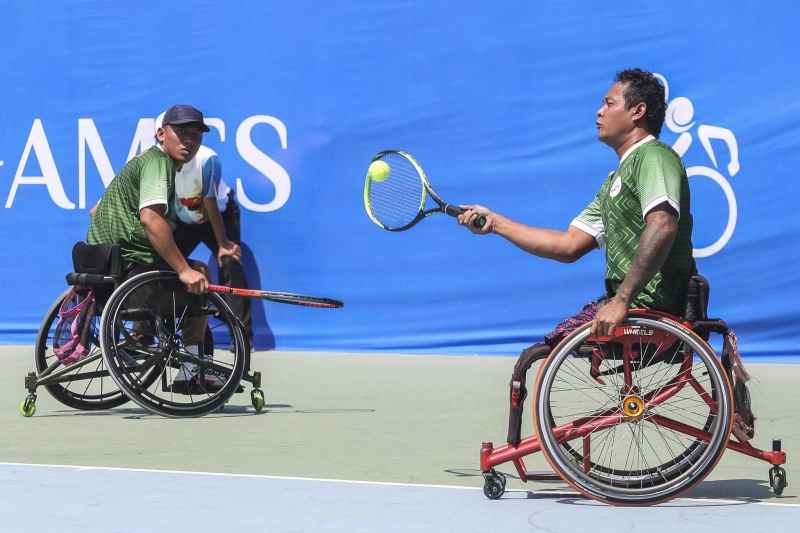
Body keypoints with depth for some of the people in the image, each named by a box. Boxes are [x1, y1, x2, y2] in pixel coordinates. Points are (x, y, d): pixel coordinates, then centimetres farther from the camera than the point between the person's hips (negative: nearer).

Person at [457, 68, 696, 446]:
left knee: (532, 359, -14)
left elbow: (662, 226, -27)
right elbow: (568, 247, 20)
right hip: (630, 303, 11)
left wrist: (622, 300, -32)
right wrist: (495, 223, 21)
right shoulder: (616, 181, 22)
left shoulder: (653, 156, -10)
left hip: (647, 308, -11)